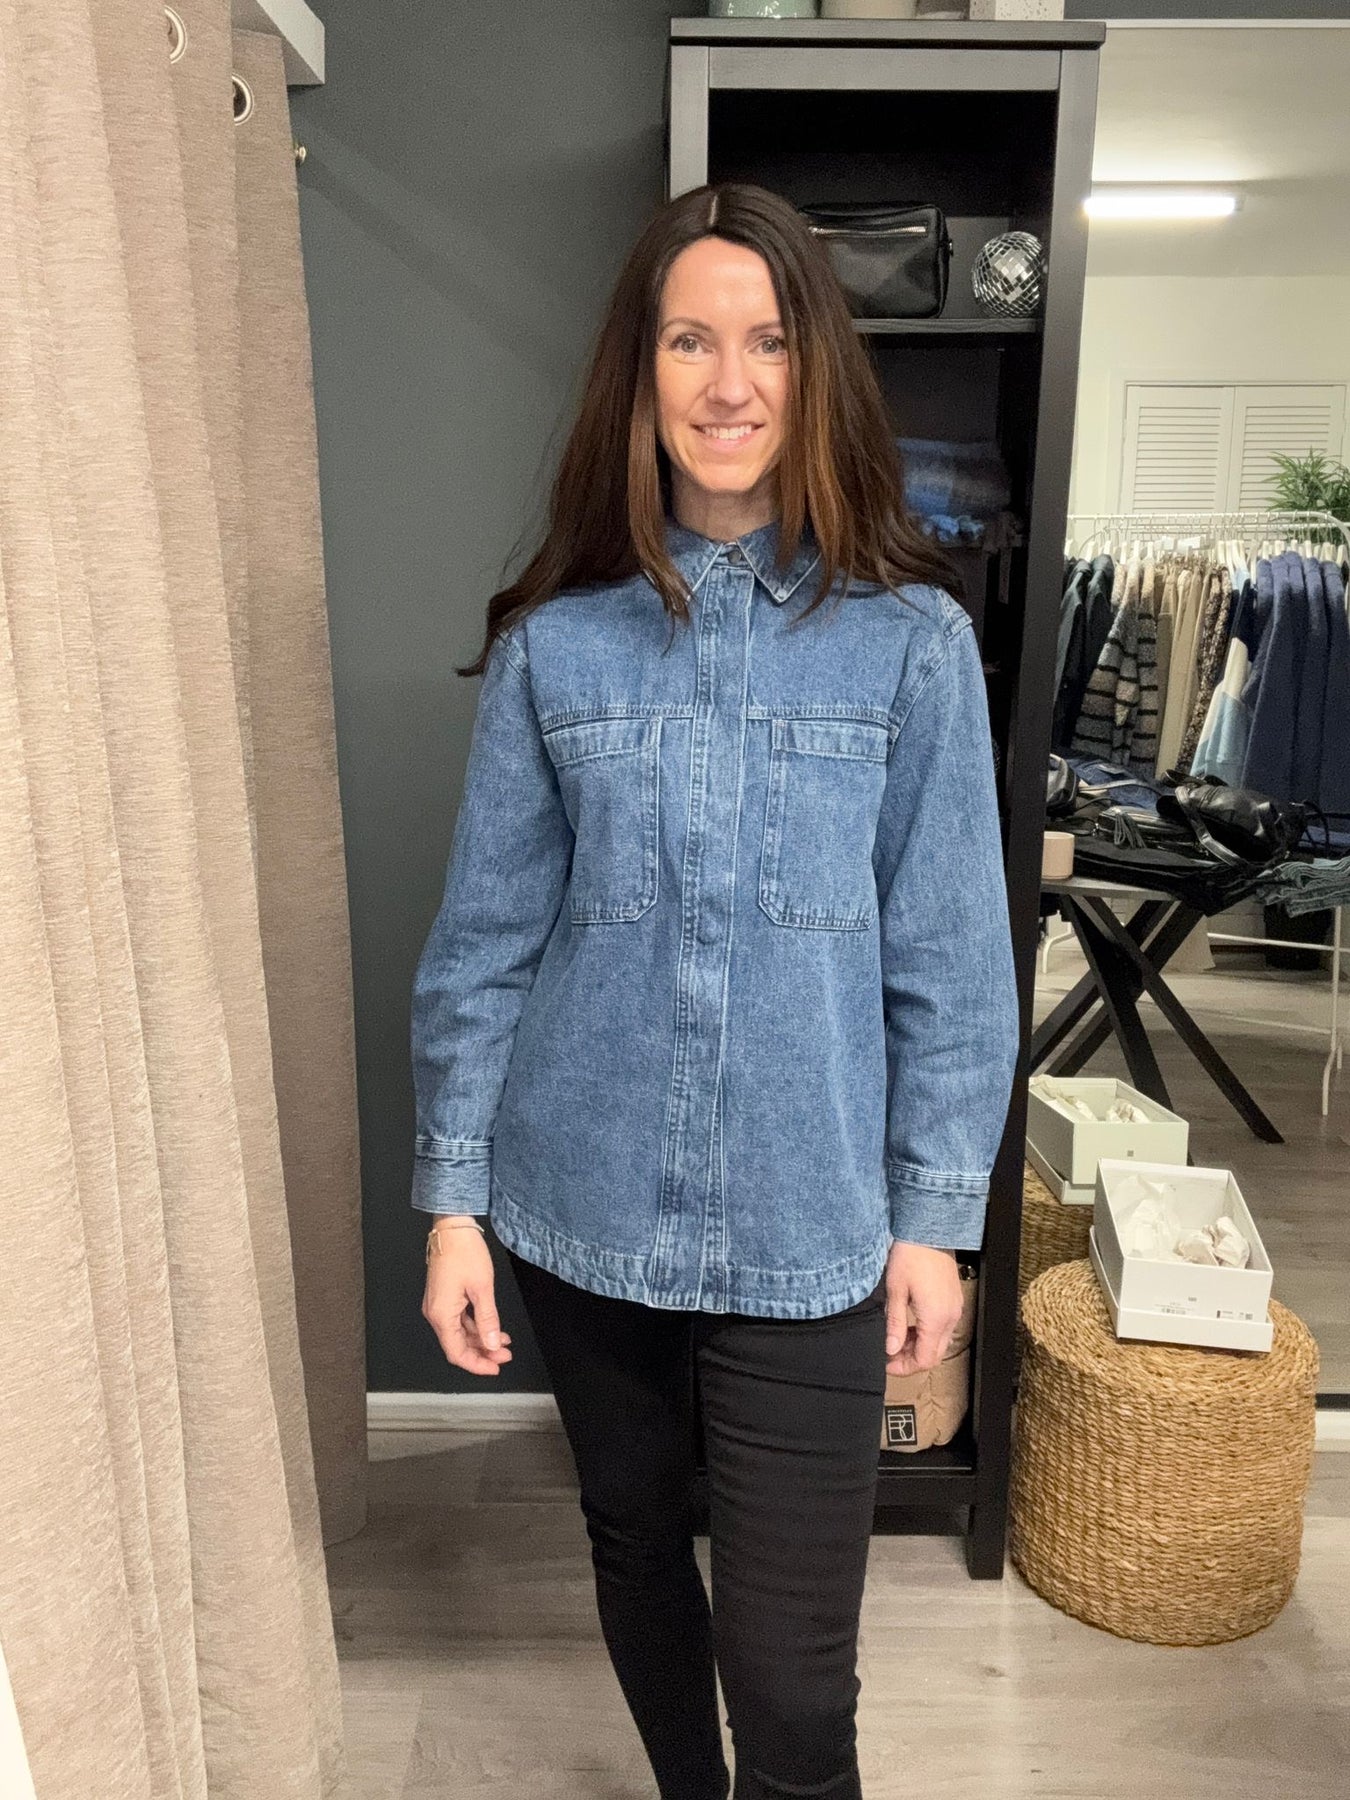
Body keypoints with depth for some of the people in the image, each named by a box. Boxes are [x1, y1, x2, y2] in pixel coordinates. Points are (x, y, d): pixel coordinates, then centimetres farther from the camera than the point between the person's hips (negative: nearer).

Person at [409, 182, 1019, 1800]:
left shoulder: (910, 639, -6)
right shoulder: (554, 639, -3)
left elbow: (950, 956, -3)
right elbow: (483, 940, 0)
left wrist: (934, 1216, -3)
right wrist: (452, 1198, 0)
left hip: (807, 1231, -2)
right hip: (582, 1213, 3)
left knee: (790, 1666, 3)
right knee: (633, 1543, 23)